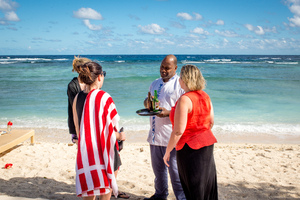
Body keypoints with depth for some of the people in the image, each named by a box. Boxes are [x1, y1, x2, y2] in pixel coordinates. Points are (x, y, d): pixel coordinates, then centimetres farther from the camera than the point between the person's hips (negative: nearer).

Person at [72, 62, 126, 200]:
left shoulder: (77, 98, 2)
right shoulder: (104, 97, -16)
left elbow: (77, 128, 10)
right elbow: (110, 129, -14)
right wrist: (120, 136, 6)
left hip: (85, 151, 6)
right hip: (104, 152, -6)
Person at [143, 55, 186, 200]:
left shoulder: (180, 84, -8)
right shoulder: (155, 83, 15)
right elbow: (147, 101, 23)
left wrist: (168, 112, -26)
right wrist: (147, 103, -1)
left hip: (171, 136, -7)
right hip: (155, 134, 7)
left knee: (175, 170, 0)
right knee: (158, 169, 18)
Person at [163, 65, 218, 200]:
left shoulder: (185, 99, -20)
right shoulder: (205, 96, 3)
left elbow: (178, 131, -22)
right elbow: (211, 122, 12)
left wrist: (167, 151, -12)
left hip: (189, 148, -8)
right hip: (207, 144, 8)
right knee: (207, 184, 20)